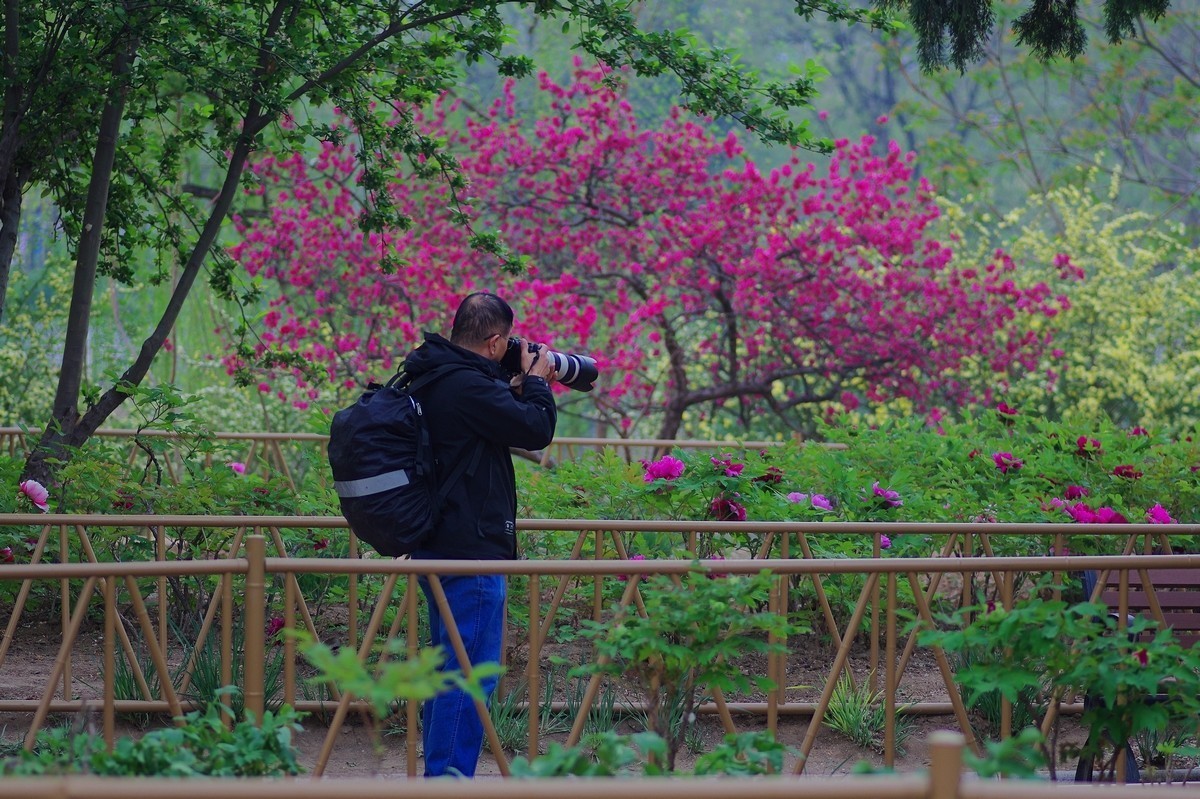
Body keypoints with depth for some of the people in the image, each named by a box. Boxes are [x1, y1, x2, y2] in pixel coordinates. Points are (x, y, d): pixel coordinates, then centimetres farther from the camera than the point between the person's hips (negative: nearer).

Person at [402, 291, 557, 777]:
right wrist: (536, 382, 1)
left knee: (449, 667, 19)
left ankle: (438, 774, 26)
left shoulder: (430, 378, 10)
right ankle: (449, 778, -7)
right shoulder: (468, 387, -21)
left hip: (437, 547, 11)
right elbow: (536, 430, -15)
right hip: (472, 552, -11)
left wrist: (517, 389, 17)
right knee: (471, 675, -7)